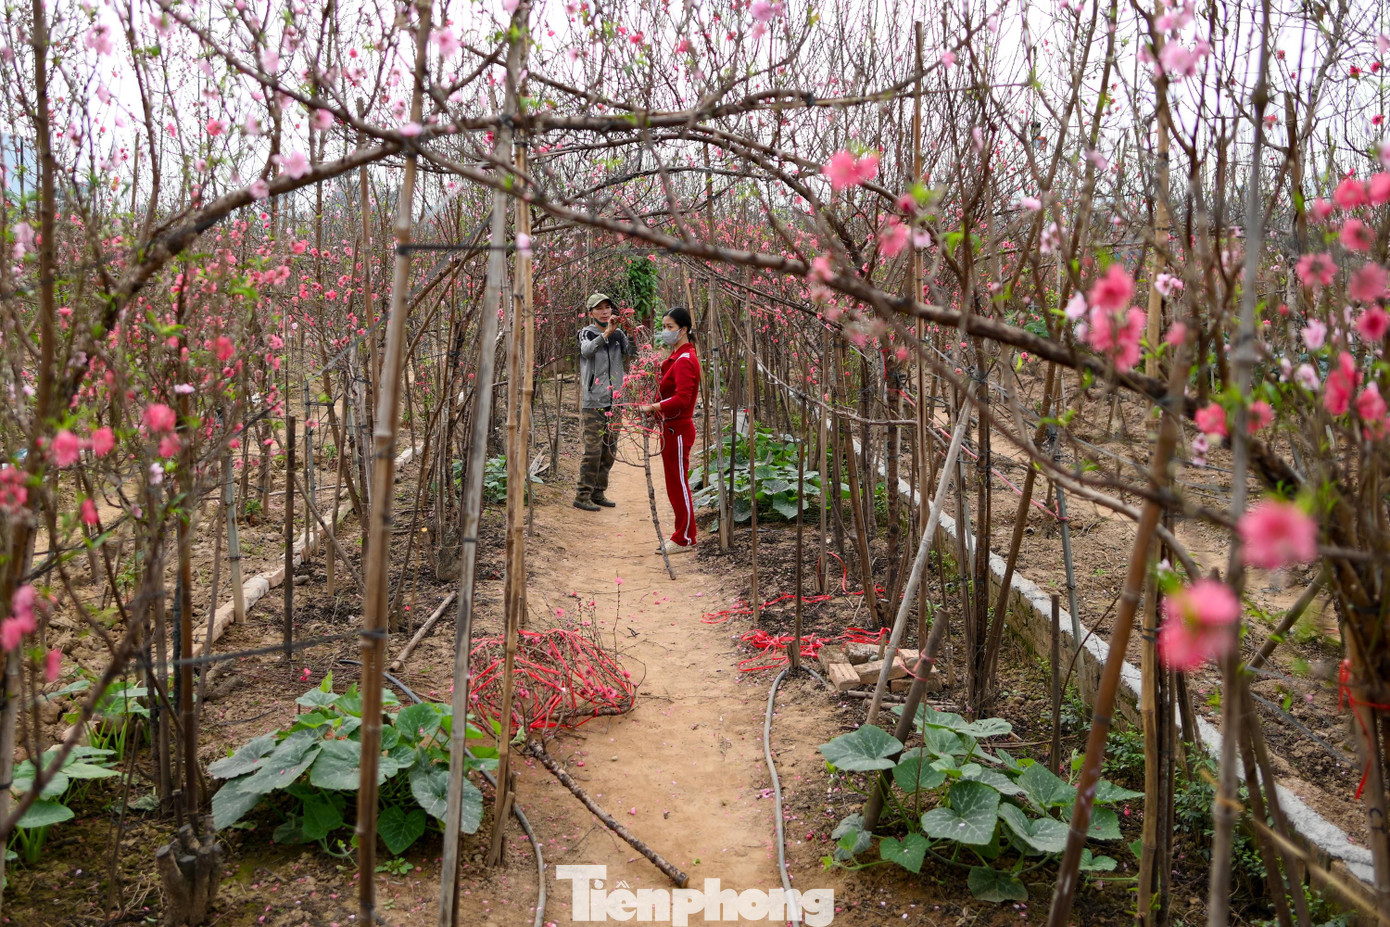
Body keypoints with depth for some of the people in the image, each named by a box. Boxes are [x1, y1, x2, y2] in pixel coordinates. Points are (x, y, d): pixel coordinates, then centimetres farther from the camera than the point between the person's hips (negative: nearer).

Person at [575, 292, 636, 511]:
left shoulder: (618, 334, 11)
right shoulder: (587, 333, -3)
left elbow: (632, 352, -3)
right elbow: (587, 350, -24)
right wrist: (607, 332, -36)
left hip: (613, 401, 6)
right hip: (593, 402, -6)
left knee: (610, 450, 10)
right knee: (593, 449, -9)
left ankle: (598, 492, 21)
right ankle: (582, 495, -2)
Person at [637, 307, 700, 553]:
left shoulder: (685, 360, -17)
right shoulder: (676, 357, 15)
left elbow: (681, 399, -27)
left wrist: (653, 407, -30)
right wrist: (656, 408, 5)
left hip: (678, 430, -10)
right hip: (671, 428, 10)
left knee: (679, 484, -2)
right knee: (674, 486, 15)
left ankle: (685, 539, 8)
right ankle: (682, 536, 25)